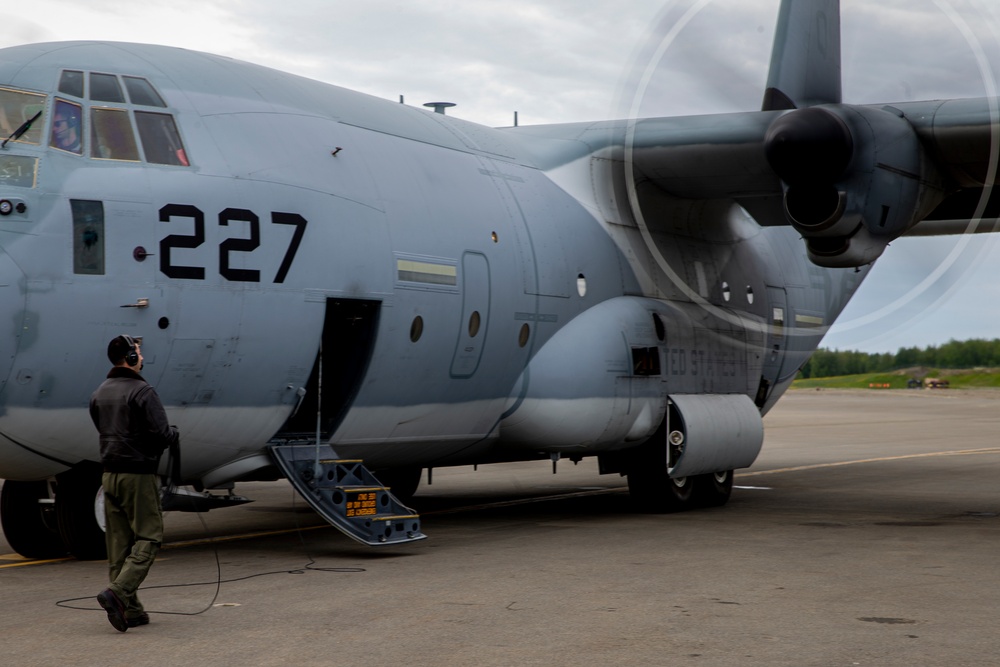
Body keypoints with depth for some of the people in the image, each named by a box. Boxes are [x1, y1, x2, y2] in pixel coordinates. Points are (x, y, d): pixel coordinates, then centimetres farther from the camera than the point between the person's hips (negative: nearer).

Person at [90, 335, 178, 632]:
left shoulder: (99, 394, 10)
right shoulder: (142, 392, -14)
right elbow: (161, 435, -19)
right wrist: (174, 434, 4)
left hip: (110, 474, 7)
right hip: (138, 475, -7)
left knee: (119, 543, 8)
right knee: (147, 538, 0)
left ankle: (130, 610, 10)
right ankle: (118, 593, -17)